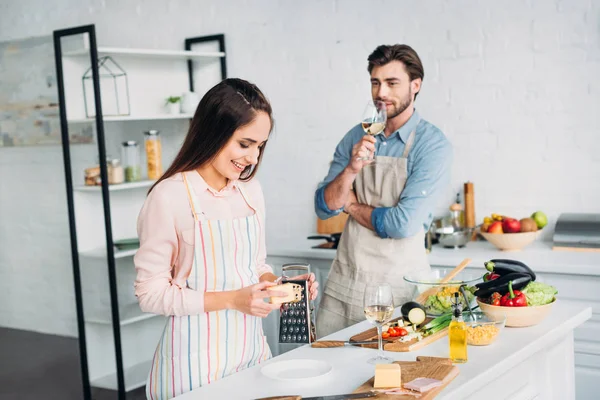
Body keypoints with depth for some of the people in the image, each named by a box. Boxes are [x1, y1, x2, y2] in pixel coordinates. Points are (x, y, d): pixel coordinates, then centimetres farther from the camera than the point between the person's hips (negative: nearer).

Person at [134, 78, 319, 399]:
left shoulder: (251, 191, 5)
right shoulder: (169, 196, -15)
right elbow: (151, 294, -13)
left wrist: (279, 286, -5)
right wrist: (231, 300, -21)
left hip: (251, 348, 6)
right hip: (196, 359, -6)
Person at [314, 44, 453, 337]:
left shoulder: (434, 146, -11)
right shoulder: (356, 137, 5)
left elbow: (403, 224, -19)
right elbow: (324, 208, 2)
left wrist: (352, 205, -4)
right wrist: (351, 170, -16)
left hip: (397, 287, -4)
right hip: (341, 283, 5)